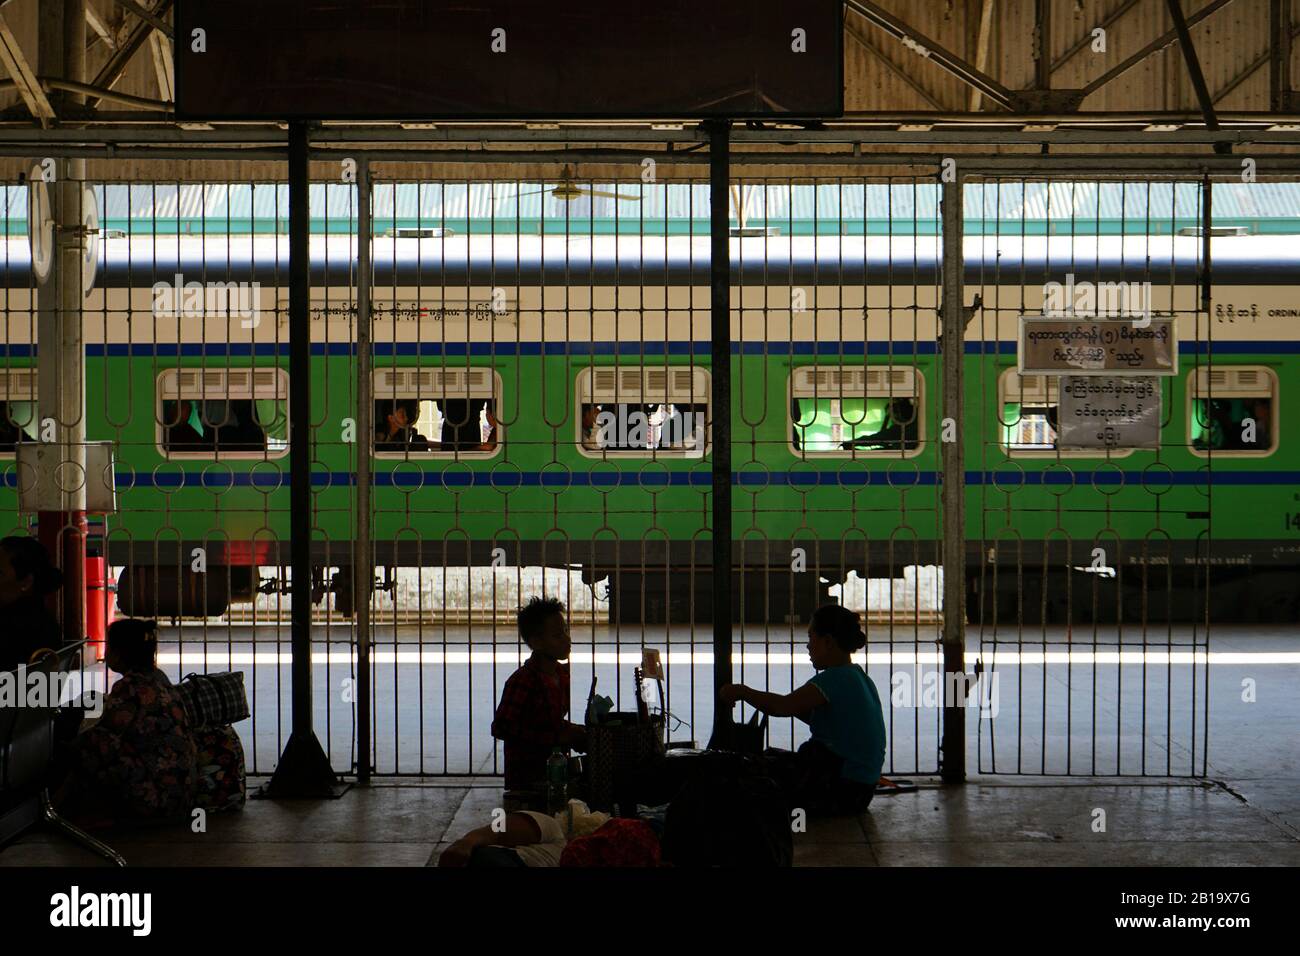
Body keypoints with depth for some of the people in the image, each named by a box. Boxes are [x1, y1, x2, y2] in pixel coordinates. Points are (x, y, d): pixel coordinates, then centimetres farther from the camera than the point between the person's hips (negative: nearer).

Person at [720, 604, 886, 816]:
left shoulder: (837, 679, -18)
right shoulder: (859, 678, 14)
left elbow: (784, 706, -26)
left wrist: (742, 692, -14)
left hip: (840, 790, -10)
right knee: (772, 757, 21)